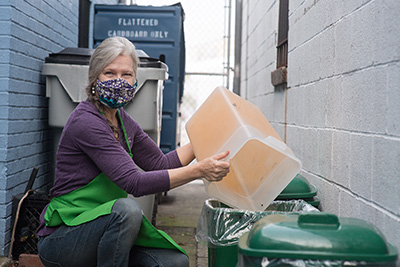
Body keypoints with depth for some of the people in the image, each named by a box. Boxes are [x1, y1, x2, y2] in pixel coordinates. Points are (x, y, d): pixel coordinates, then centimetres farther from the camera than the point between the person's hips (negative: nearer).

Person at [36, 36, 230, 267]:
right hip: (60, 239, -7)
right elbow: (135, 182, -27)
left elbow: (161, 164, 16)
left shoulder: (124, 122, 8)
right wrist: (199, 171, -28)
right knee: (127, 209, -34)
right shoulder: (86, 122, -19)